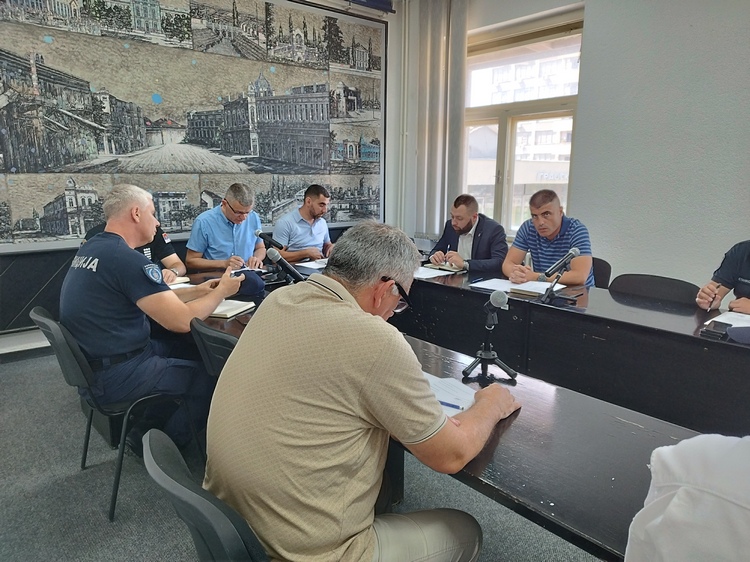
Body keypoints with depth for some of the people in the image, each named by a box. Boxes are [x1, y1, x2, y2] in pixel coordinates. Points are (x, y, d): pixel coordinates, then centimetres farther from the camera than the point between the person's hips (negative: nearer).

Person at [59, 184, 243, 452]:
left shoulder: (90, 248, 6)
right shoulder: (128, 259, -25)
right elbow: (182, 321, -24)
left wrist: (195, 291, 11)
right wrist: (221, 291, -8)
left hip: (91, 362, 9)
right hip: (115, 376, -9)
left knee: (191, 349, 18)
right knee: (209, 374, 3)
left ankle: (149, 427, 21)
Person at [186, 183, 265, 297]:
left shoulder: (254, 218, 4)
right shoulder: (204, 222, -9)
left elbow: (261, 248, 20)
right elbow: (191, 261, -3)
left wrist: (257, 258, -4)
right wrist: (224, 263, -16)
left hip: (249, 276, 6)